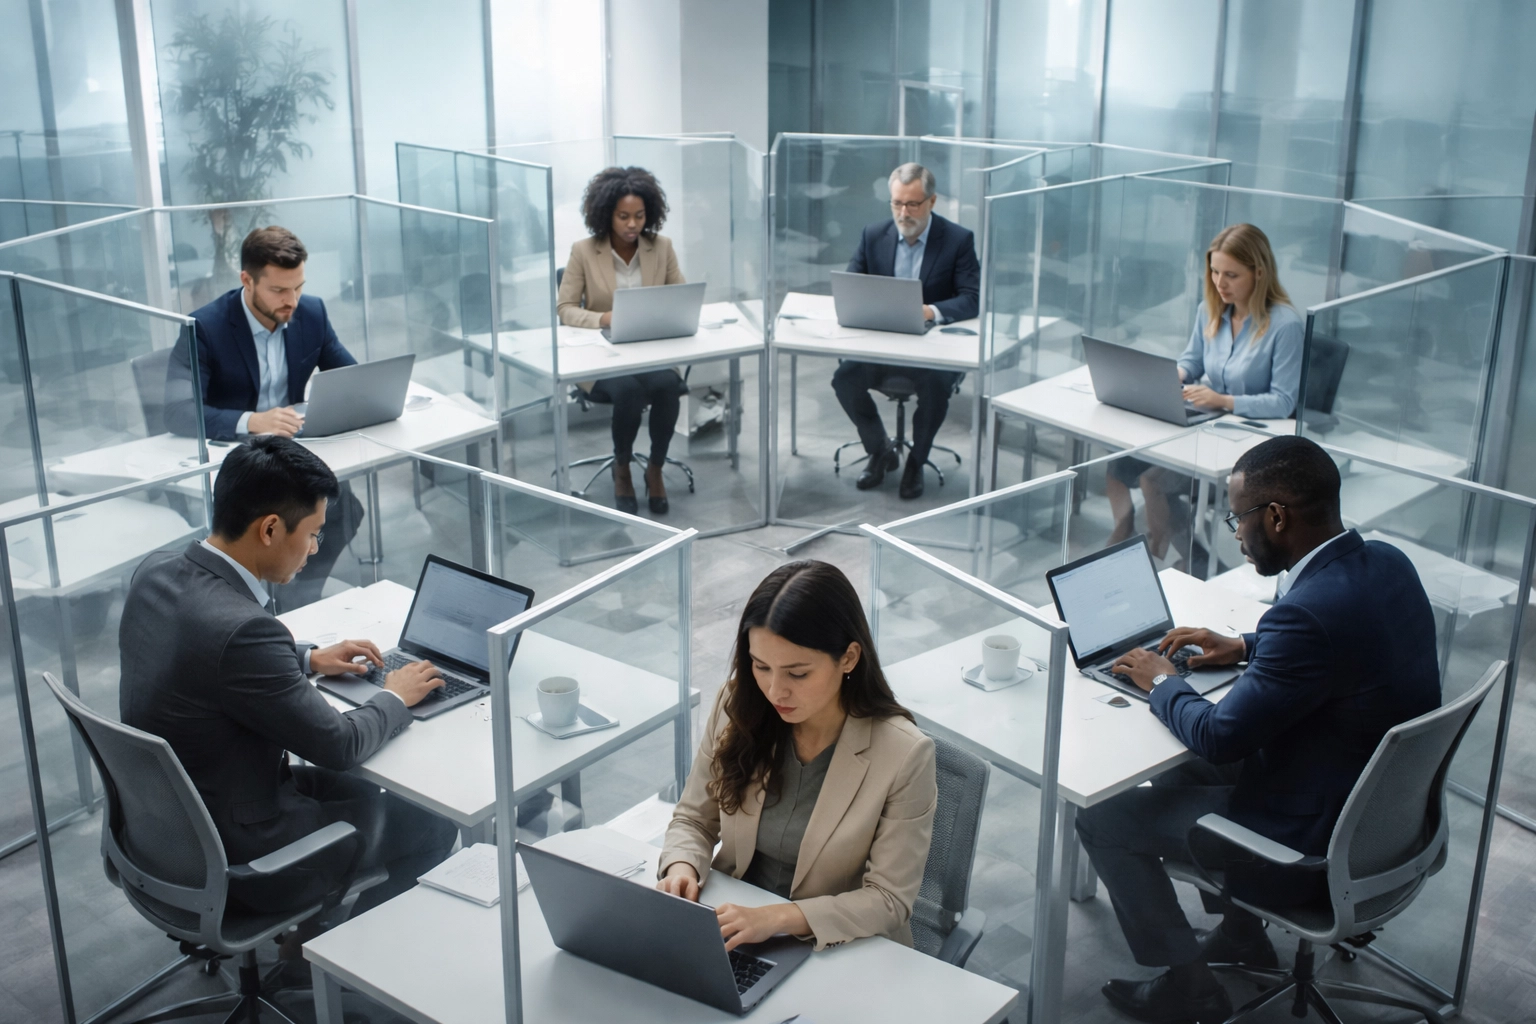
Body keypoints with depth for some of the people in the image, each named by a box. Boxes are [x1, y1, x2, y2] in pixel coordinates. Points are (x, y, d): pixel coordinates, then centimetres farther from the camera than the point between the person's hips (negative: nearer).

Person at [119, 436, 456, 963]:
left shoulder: (156, 573, -6)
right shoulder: (242, 628, -33)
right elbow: (338, 745, -21)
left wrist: (309, 657, 11)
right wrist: (396, 697, -3)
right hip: (232, 859, -9)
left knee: (355, 787, 27)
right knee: (430, 827, 10)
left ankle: (306, 928, 34)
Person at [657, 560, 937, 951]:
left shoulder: (904, 755, -20)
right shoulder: (738, 708, -9)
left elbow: (889, 900, -16)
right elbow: (694, 820, 5)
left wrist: (776, 918, -28)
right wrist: (682, 867, -18)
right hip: (727, 934, 4)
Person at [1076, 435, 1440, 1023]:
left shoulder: (1310, 612, -33)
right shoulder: (1387, 563, -4)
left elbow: (1219, 737, -24)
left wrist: (1162, 683, -5)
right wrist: (1245, 648, 10)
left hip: (1315, 851, -9)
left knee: (1103, 819, 2)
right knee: (1181, 771, 26)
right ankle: (1239, 933, 37)